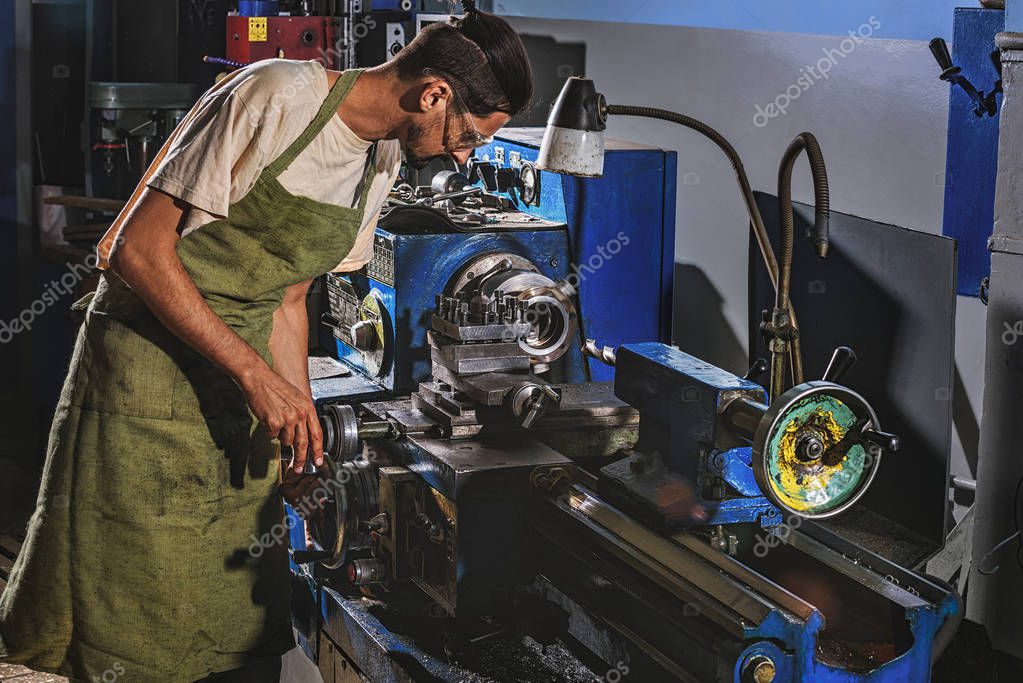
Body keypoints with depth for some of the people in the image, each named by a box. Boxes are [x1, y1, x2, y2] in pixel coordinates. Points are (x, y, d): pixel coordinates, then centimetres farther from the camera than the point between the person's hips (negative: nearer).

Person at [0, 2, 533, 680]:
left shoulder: (382, 162, 5)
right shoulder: (276, 98, -20)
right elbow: (138, 247, -21)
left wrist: (304, 425, 4)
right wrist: (257, 374, -22)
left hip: (243, 383, 7)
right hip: (149, 363, -7)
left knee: (248, 627, 8)